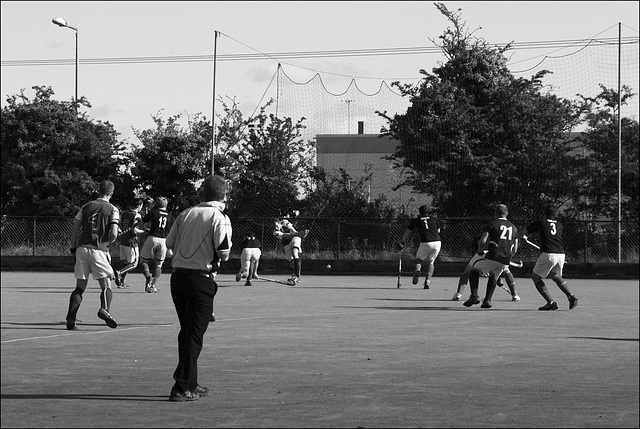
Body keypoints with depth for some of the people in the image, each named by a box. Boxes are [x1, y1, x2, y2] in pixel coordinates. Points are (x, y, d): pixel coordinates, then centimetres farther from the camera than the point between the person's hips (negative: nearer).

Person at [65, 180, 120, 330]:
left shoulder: (86, 207, 12)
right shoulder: (112, 209, 1)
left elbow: (74, 230, 9)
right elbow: (114, 234, -8)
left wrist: (73, 249, 17)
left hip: (82, 248, 3)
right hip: (99, 250, -3)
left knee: (79, 288, 8)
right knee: (106, 285, 4)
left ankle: (70, 319, -1)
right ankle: (105, 309, -24)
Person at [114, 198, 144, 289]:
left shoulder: (124, 213, 7)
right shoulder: (137, 216, -13)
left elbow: (118, 227, 8)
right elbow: (134, 230, -21)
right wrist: (144, 231, -6)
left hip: (123, 241, 7)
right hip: (131, 242, -7)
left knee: (127, 262, 19)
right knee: (134, 264, 3)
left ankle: (121, 282, 16)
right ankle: (119, 273, -17)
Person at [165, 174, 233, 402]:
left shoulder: (186, 214, 9)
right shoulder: (219, 218, -7)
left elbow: (170, 243, 9)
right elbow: (223, 252, -13)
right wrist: (220, 257, 9)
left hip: (178, 276, 6)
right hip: (201, 279, -6)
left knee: (187, 331, 17)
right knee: (194, 334, -2)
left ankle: (190, 383, 26)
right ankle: (182, 388, -6)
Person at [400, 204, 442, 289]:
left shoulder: (416, 221, 11)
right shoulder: (434, 218, 15)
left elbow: (407, 232, 5)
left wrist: (403, 242, 6)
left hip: (425, 243, -2)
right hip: (437, 242, 2)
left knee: (418, 259, 20)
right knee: (430, 262, 19)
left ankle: (417, 270, -15)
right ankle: (427, 282, 2)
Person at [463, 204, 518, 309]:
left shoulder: (492, 224, 1)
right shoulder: (514, 228, 15)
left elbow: (483, 240, -8)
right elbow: (515, 249, 15)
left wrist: (480, 250, 11)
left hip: (493, 257, -4)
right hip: (505, 261, 5)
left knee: (474, 271, 15)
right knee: (493, 277, 28)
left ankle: (474, 296, 1)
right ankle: (487, 300, 19)